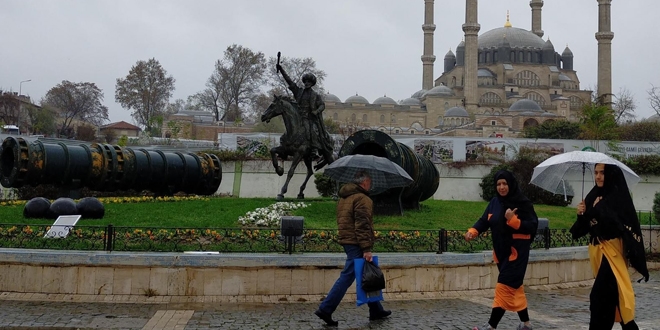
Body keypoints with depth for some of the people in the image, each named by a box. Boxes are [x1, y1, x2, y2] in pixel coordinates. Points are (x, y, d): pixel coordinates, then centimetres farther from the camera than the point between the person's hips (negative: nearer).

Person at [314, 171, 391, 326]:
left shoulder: (343, 198, 18)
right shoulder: (362, 199, -12)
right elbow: (362, 226, -20)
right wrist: (366, 249, -21)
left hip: (346, 240, 10)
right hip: (356, 244, -10)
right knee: (347, 277, -8)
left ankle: (376, 310, 23)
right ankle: (325, 309, -10)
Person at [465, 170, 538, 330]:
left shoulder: (522, 203, -11)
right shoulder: (495, 202, 8)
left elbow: (532, 226, -14)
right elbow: (484, 220, 5)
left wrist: (512, 219, -26)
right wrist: (473, 231, -13)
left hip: (516, 251, -7)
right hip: (501, 252, 7)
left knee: (504, 287, -9)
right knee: (514, 288, 14)